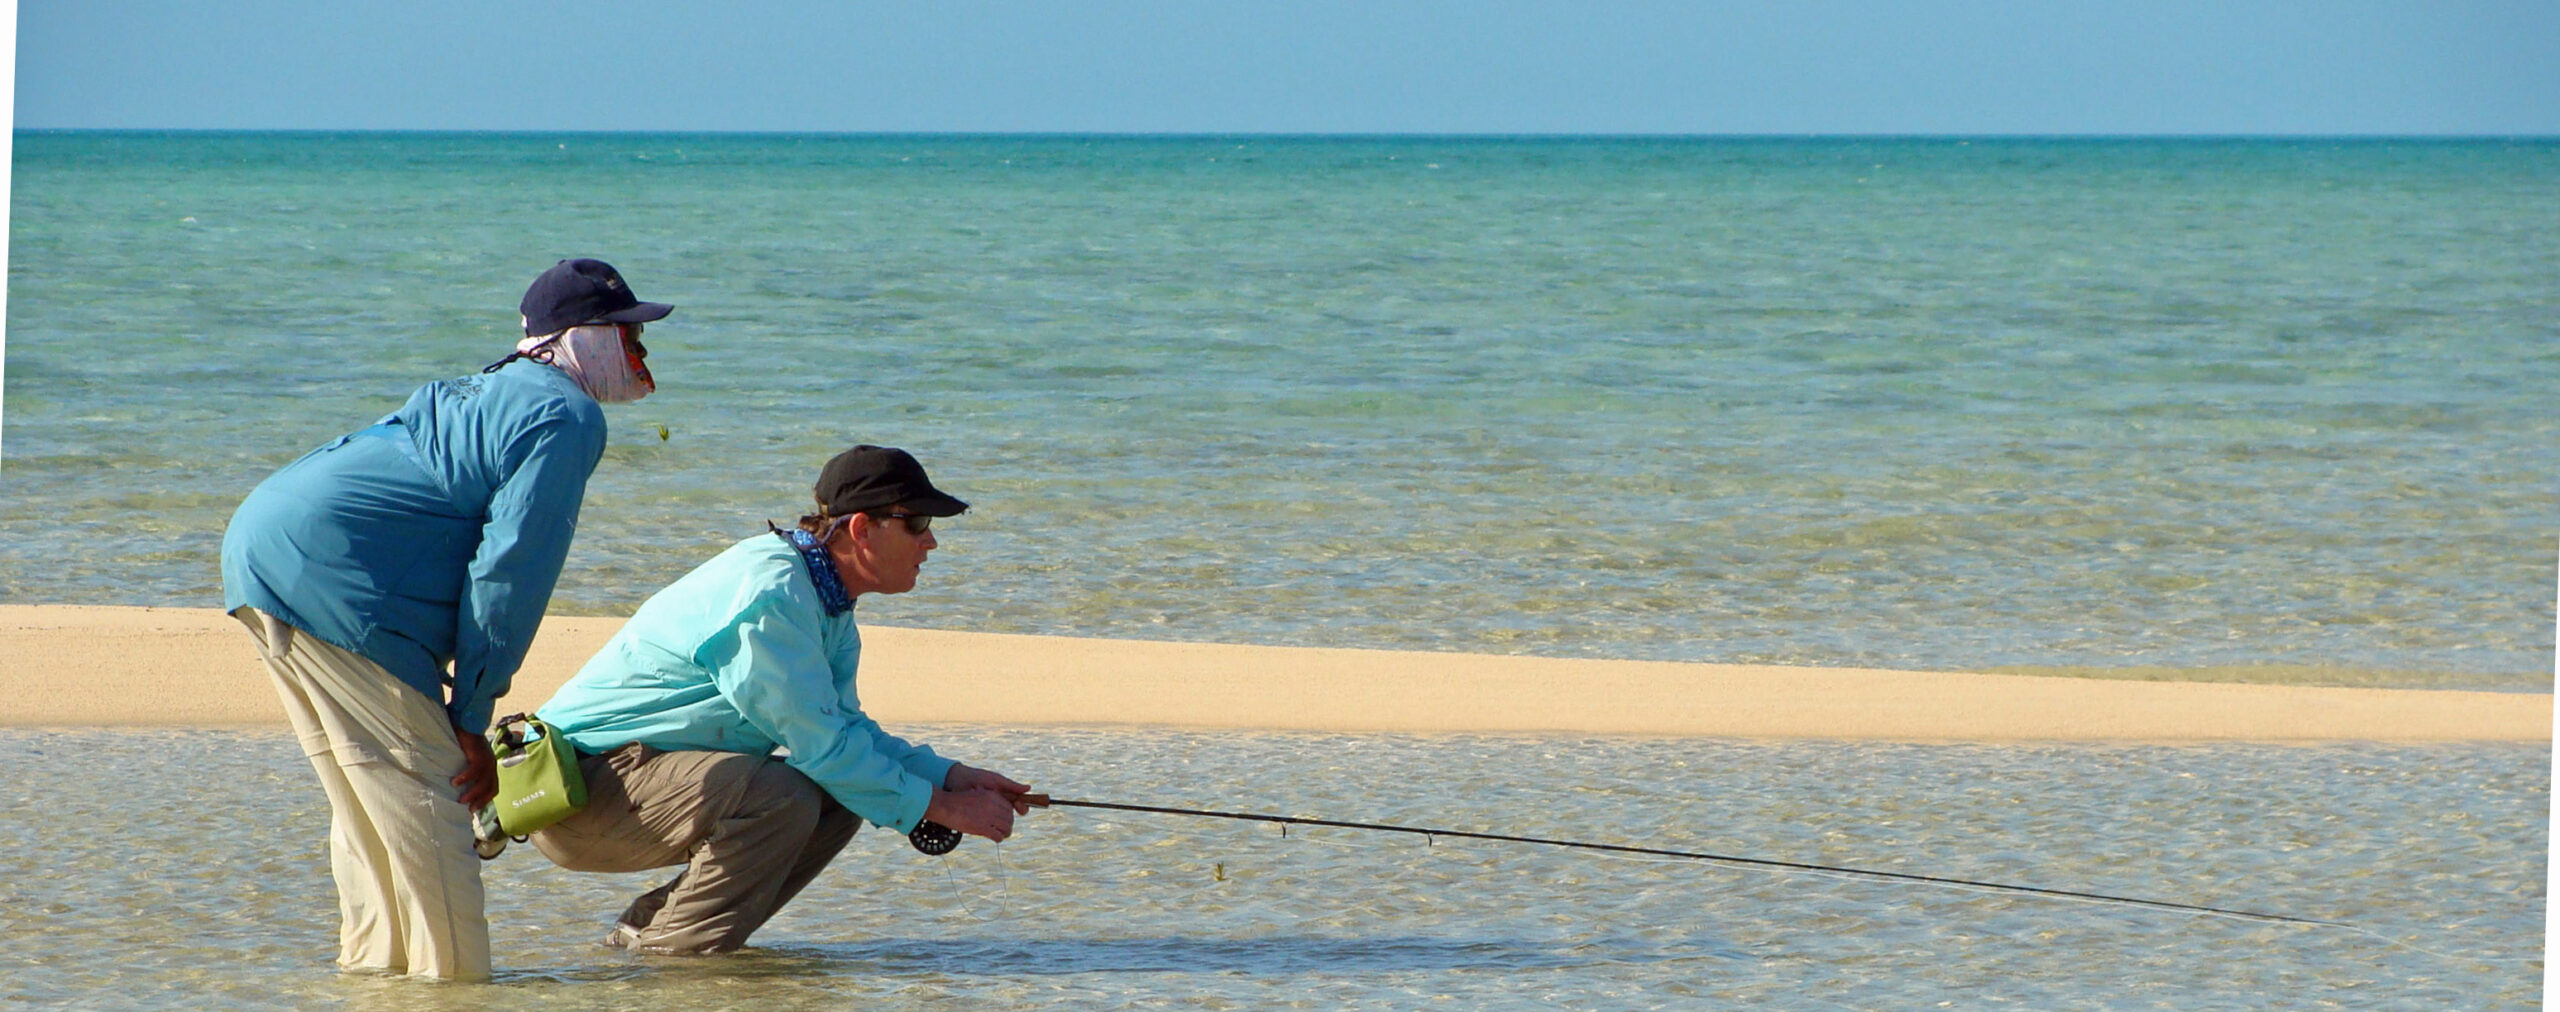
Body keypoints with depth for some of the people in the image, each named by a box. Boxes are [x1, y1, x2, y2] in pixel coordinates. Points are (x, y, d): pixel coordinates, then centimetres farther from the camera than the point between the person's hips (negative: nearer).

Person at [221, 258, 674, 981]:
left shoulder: (493, 394, 27)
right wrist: (471, 717, -6)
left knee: (368, 800, 18)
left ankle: (373, 964, 22)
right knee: (424, 792, -7)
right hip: (328, 576, -10)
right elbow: (509, 570, -11)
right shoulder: (564, 418, -4)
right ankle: (449, 976, -7)